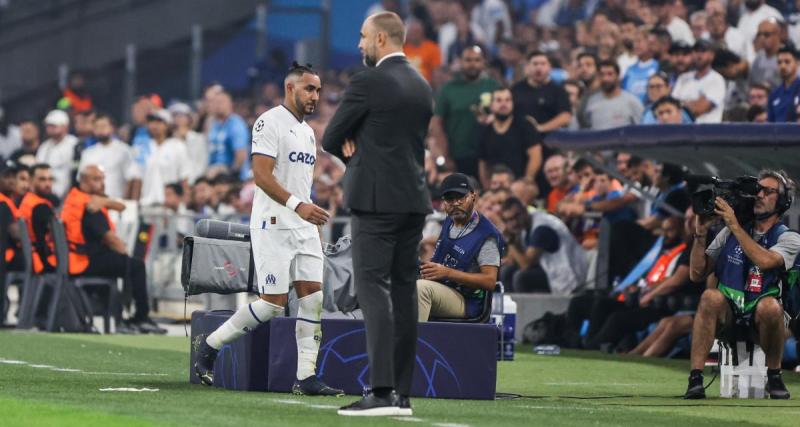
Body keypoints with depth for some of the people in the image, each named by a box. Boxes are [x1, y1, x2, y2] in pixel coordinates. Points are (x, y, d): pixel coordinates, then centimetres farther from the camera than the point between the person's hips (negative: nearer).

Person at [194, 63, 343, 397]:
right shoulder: (270, 122, -9)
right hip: (273, 224, -8)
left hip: (303, 225, 8)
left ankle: (306, 376, -2)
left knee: (312, 295, -2)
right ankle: (210, 345, 7)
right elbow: (262, 174, -18)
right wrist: (298, 205, -28)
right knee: (274, 302, -9)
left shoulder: (307, 132, 19)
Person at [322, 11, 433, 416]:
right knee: (403, 292, 8)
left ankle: (381, 391, -21)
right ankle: (402, 393, 8)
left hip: (376, 199, -8)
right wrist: (360, 146, 9)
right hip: (413, 200, 8)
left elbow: (330, 139, -3)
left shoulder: (367, 83, -10)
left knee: (373, 288, -11)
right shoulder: (422, 86, 14)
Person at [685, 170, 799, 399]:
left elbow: (765, 260, -23)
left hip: (760, 321, -2)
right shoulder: (730, 232, 11)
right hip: (726, 317, 2)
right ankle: (695, 378, -34)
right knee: (711, 297, -31)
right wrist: (700, 233, -4)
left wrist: (734, 226, -19)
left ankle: (774, 376, -13)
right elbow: (697, 274, 7)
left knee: (770, 305, -37)